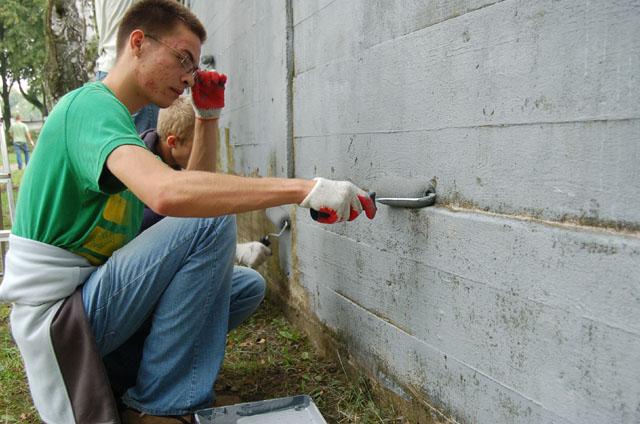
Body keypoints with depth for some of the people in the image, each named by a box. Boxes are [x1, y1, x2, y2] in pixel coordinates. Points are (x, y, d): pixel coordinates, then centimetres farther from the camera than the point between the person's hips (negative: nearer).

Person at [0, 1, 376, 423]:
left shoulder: (119, 116, 14)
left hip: (91, 298, 9)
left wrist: (208, 117, 4)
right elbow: (167, 193, -39)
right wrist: (304, 189, -38)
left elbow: (193, 190, 13)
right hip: (54, 312, -9)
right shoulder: (91, 106, -17)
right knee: (211, 221, -24)